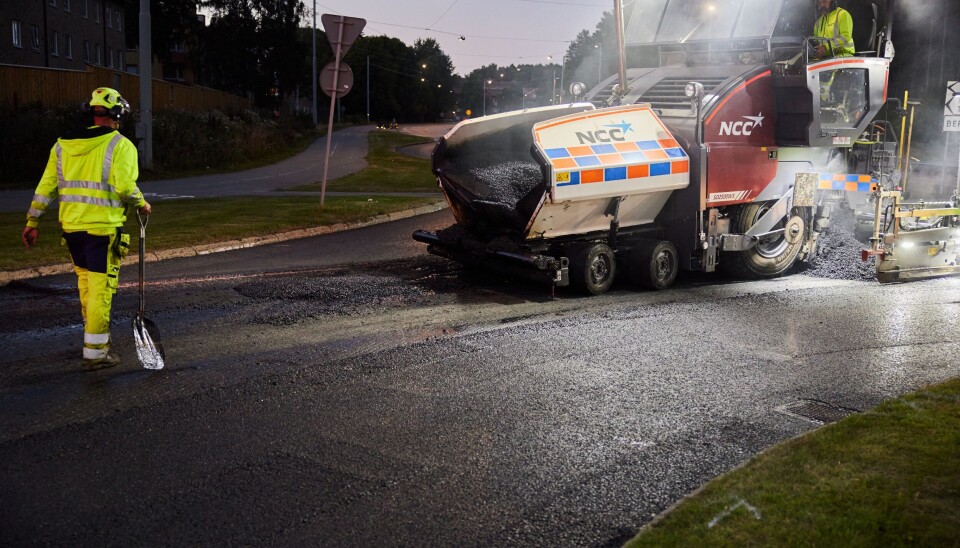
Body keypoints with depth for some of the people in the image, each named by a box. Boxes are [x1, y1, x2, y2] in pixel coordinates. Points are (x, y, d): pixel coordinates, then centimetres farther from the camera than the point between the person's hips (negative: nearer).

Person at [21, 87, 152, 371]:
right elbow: (124, 186, -18)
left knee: (85, 281, 21)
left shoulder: (63, 145, 10)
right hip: (103, 228, -6)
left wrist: (32, 222, 14)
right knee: (100, 288, -1)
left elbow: (45, 187, 9)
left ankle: (96, 333, 35)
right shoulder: (120, 145, -7)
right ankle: (94, 352, 1)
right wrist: (142, 204, 1)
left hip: (71, 226, 6)